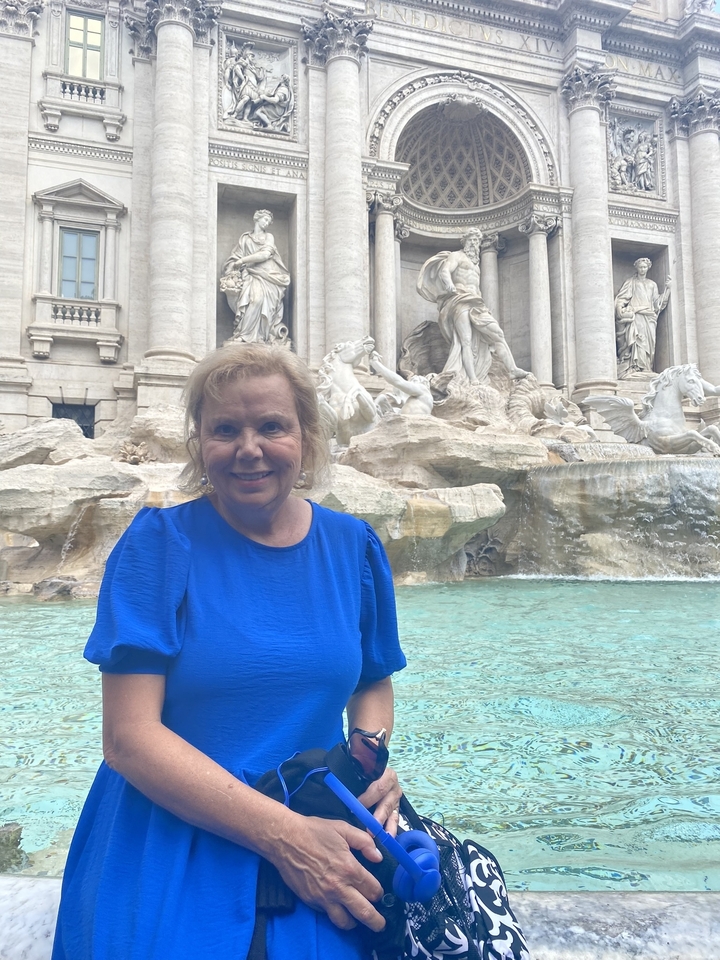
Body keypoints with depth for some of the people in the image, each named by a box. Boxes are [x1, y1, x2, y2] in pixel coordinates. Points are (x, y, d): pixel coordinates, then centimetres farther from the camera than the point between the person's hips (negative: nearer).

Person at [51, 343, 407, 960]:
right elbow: (128, 737, -15)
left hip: (317, 847, 3)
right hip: (166, 857, -2)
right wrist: (282, 833, -21)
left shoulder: (352, 545, 1)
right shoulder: (159, 543, -10)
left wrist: (373, 753, -8)